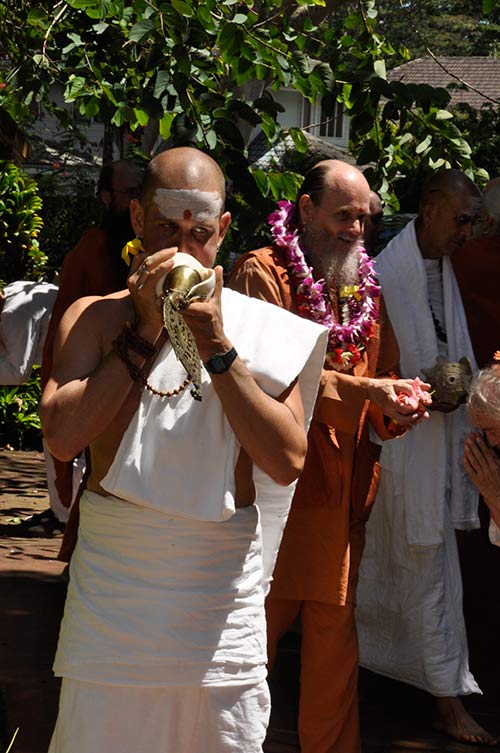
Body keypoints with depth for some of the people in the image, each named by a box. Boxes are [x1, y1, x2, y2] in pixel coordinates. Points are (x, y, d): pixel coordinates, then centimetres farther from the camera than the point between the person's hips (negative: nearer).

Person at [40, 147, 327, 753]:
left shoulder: (258, 329, 1)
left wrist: (217, 349, -14)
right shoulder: (93, 318, 2)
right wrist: (145, 332, -13)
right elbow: (62, 436, -13)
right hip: (112, 577, 0)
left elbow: (287, 463, -9)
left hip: (220, 583, 0)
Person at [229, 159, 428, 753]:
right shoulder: (264, 273, -7)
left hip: (345, 482, 6)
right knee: (261, 620, -1)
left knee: (335, 625, 12)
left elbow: (382, 368, 17)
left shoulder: (363, 282, 15)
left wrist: (398, 405, -6)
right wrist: (365, 392, -23)